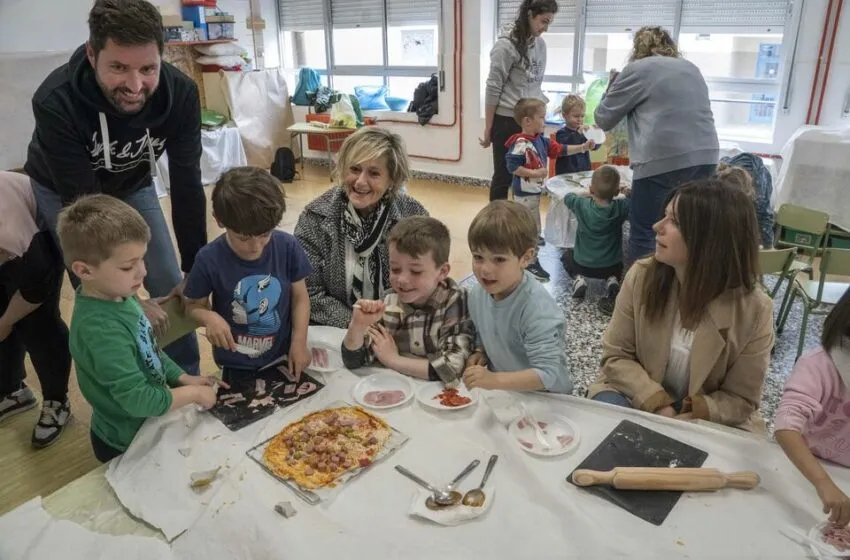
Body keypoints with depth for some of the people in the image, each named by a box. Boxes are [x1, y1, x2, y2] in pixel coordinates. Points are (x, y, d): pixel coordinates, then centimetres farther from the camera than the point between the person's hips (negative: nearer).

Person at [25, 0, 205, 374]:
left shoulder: (181, 92, -29)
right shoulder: (55, 102, -37)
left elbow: (186, 184, -21)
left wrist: (196, 270, -18)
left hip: (133, 186, 3)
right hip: (63, 192, -2)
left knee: (173, 290, 2)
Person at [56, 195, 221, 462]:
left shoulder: (120, 295, -8)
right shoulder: (100, 329, -34)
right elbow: (137, 399, -32)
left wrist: (183, 378, -2)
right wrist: (192, 393, -20)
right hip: (127, 444, -7)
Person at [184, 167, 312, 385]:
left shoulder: (288, 247, -15)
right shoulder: (209, 260, -18)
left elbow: (300, 297, -4)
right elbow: (195, 305, -5)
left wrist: (299, 341, -12)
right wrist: (210, 317, -26)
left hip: (282, 357, 2)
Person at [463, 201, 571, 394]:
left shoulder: (537, 309, -25)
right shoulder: (478, 293, -3)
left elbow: (548, 374, -28)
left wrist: (494, 380, -36)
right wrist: (480, 353, -4)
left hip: (545, 398, -4)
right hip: (501, 389, 5)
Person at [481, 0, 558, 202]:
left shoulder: (540, 44, 8)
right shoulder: (506, 45, -12)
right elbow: (493, 89, -11)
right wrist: (488, 128, -11)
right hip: (507, 120, -6)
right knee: (504, 177, 3)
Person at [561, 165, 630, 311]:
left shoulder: (582, 205, -17)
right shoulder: (620, 207, -17)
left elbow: (568, 196, 5)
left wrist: (588, 193, 13)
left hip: (583, 264, -1)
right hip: (611, 266, 1)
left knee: (567, 255, 33)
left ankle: (578, 278, 5)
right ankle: (612, 280, 6)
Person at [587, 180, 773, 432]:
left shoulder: (754, 309, -16)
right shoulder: (642, 275, -12)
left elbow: (740, 398, -8)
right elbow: (616, 355, -8)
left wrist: (690, 417, -26)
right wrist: (658, 405, -22)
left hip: (707, 422, 0)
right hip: (639, 398, 1)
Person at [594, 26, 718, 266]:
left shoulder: (637, 69, 5)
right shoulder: (692, 69, 23)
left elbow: (603, 118, 10)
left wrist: (612, 85, 26)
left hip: (664, 159, -6)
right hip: (706, 156, 7)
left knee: (643, 234, 2)